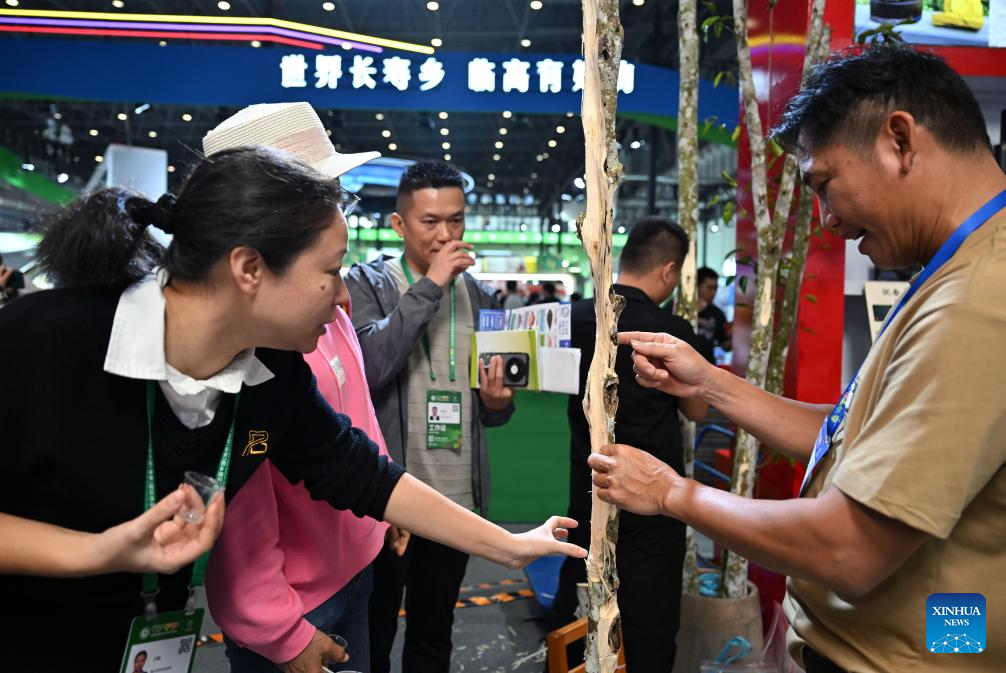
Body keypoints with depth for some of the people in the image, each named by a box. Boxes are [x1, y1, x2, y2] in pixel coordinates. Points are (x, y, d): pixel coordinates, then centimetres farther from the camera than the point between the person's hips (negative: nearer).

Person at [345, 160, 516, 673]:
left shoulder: (479, 297, 8)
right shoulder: (366, 284, -7)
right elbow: (365, 369, -26)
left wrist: (497, 402, -8)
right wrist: (429, 286, -23)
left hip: (457, 496, 4)